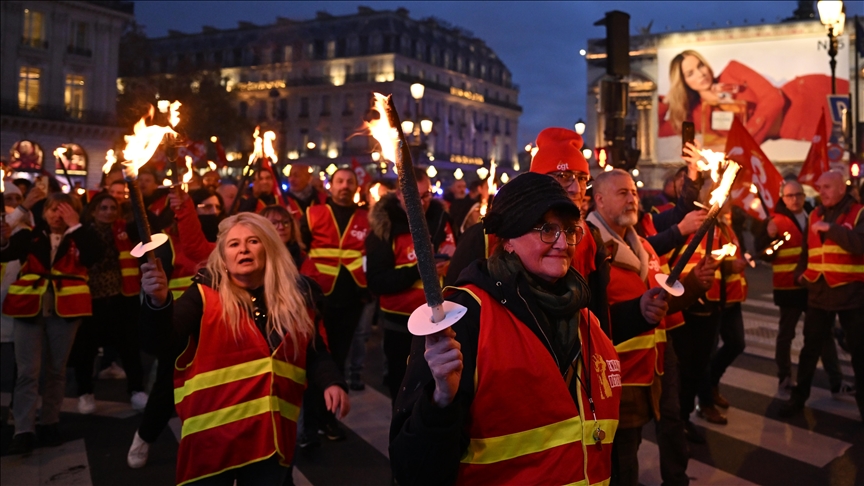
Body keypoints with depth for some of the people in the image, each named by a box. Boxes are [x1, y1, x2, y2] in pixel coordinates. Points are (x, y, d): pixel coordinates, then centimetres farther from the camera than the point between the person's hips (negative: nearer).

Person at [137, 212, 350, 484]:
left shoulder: (296, 297, 4)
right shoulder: (205, 295, -5)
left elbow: (315, 353, 12)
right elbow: (168, 332, -21)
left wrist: (331, 383, -7)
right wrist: (159, 302, -42)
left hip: (272, 436, 3)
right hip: (213, 436, -3)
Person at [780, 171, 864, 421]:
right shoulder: (814, 215, 10)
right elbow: (806, 250, 19)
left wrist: (831, 228, -24)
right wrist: (801, 272, 4)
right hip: (819, 293, 4)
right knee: (811, 347, 10)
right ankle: (799, 396, 20)